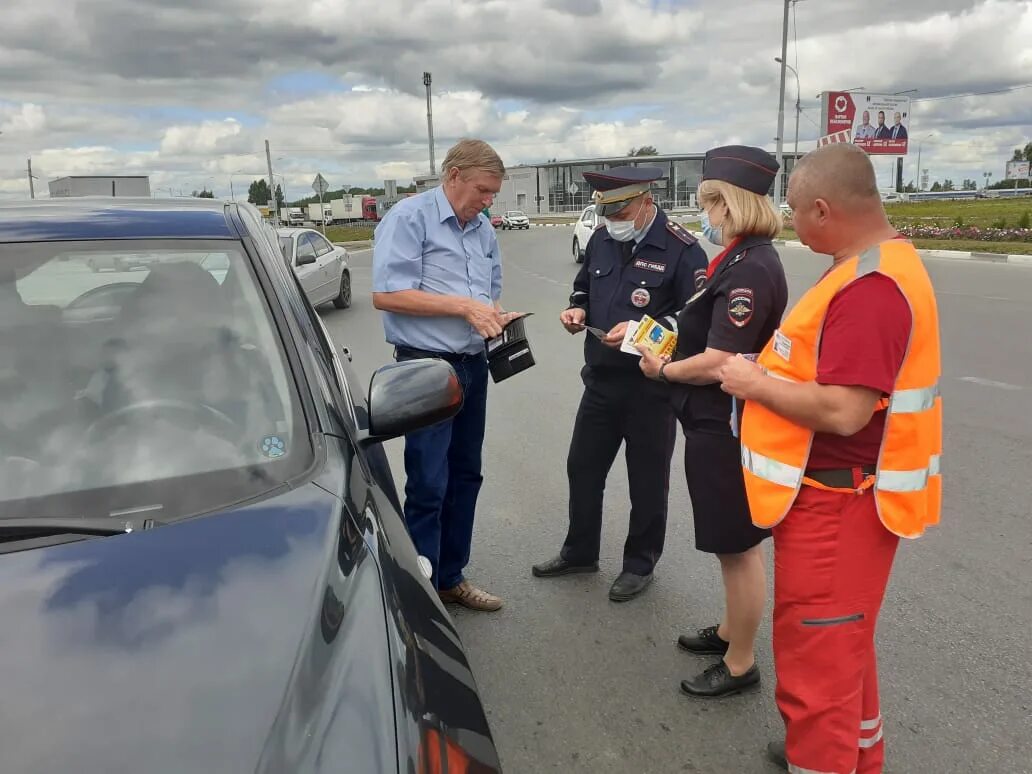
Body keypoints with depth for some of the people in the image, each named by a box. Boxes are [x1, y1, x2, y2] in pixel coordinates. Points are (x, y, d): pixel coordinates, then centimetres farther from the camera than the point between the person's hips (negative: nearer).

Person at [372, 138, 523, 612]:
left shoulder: (483, 229, 12)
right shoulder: (409, 218, -10)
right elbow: (385, 295, -19)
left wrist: (496, 316, -3)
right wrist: (464, 307, -20)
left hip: (473, 365, 8)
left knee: (465, 476, 14)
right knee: (428, 486, -4)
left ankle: (451, 578, 29)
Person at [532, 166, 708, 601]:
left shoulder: (681, 249, -14)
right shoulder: (601, 240, 5)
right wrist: (578, 308, -2)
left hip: (651, 387, -6)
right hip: (601, 380, 7)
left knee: (647, 480, 9)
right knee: (582, 467, 16)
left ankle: (640, 564, 30)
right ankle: (580, 552, 37)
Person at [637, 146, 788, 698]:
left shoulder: (748, 269, -23)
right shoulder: (747, 259, 9)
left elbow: (717, 363, -26)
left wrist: (663, 370, -11)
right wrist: (669, 340, 8)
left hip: (725, 429, -10)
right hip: (723, 422, 10)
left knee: (737, 546, 5)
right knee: (735, 542, 23)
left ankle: (739, 664, 22)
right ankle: (731, 631, 41)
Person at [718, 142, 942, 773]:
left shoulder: (871, 287, -25)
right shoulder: (882, 266, 10)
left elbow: (843, 411, -30)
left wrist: (757, 384, -17)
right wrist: (775, 370, 9)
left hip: (837, 501, -11)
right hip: (839, 490, 11)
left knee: (816, 660, 3)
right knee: (841, 643, 26)